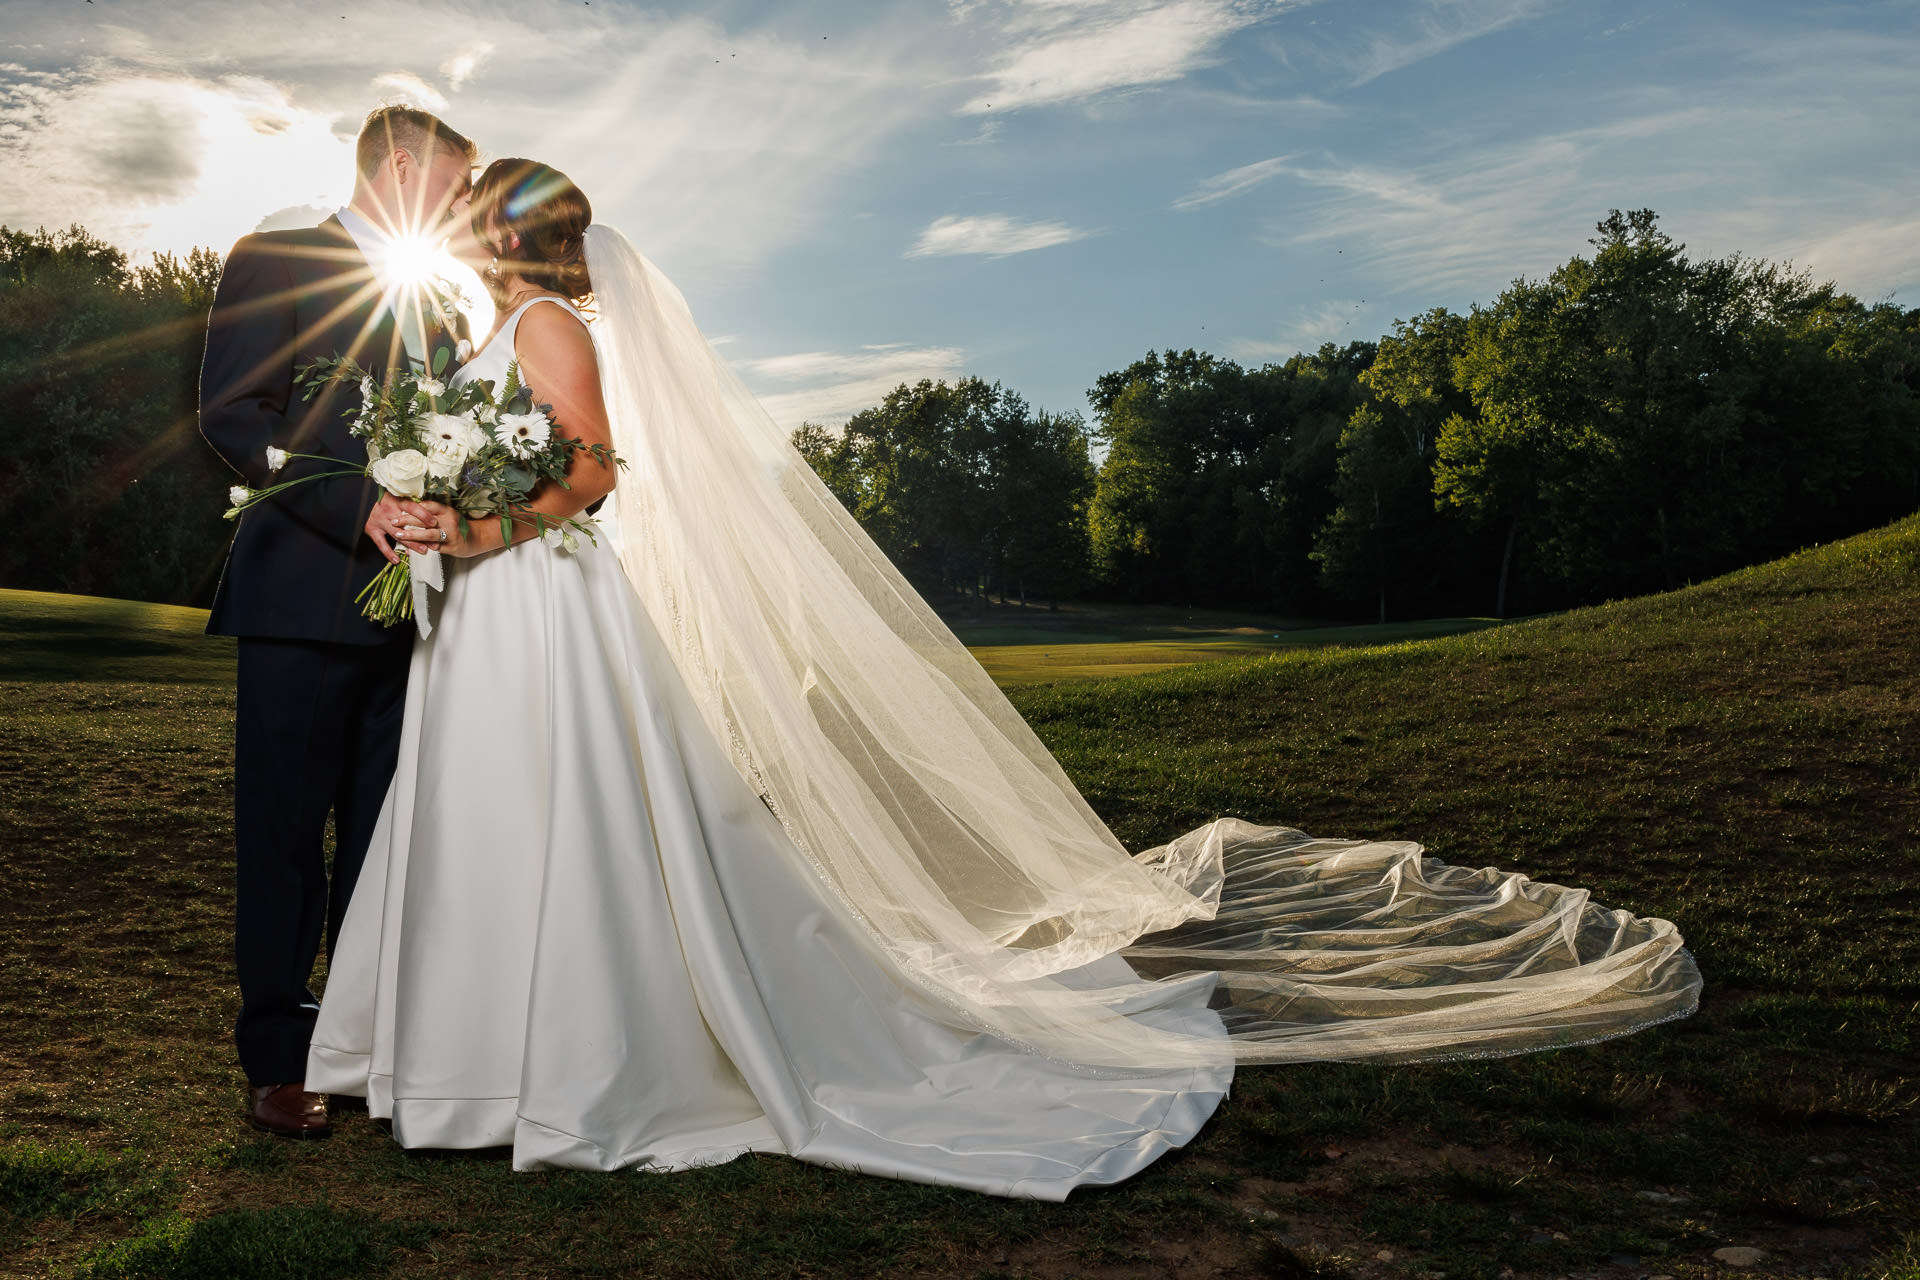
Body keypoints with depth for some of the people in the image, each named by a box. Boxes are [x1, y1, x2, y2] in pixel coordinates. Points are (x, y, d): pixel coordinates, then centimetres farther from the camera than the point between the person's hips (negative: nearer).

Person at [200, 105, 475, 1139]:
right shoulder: (274, 263, 2)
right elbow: (231, 415, -9)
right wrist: (365, 511, -19)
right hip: (305, 596, -6)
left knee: (386, 838, 9)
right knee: (284, 832, 1)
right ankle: (277, 1063, 11)